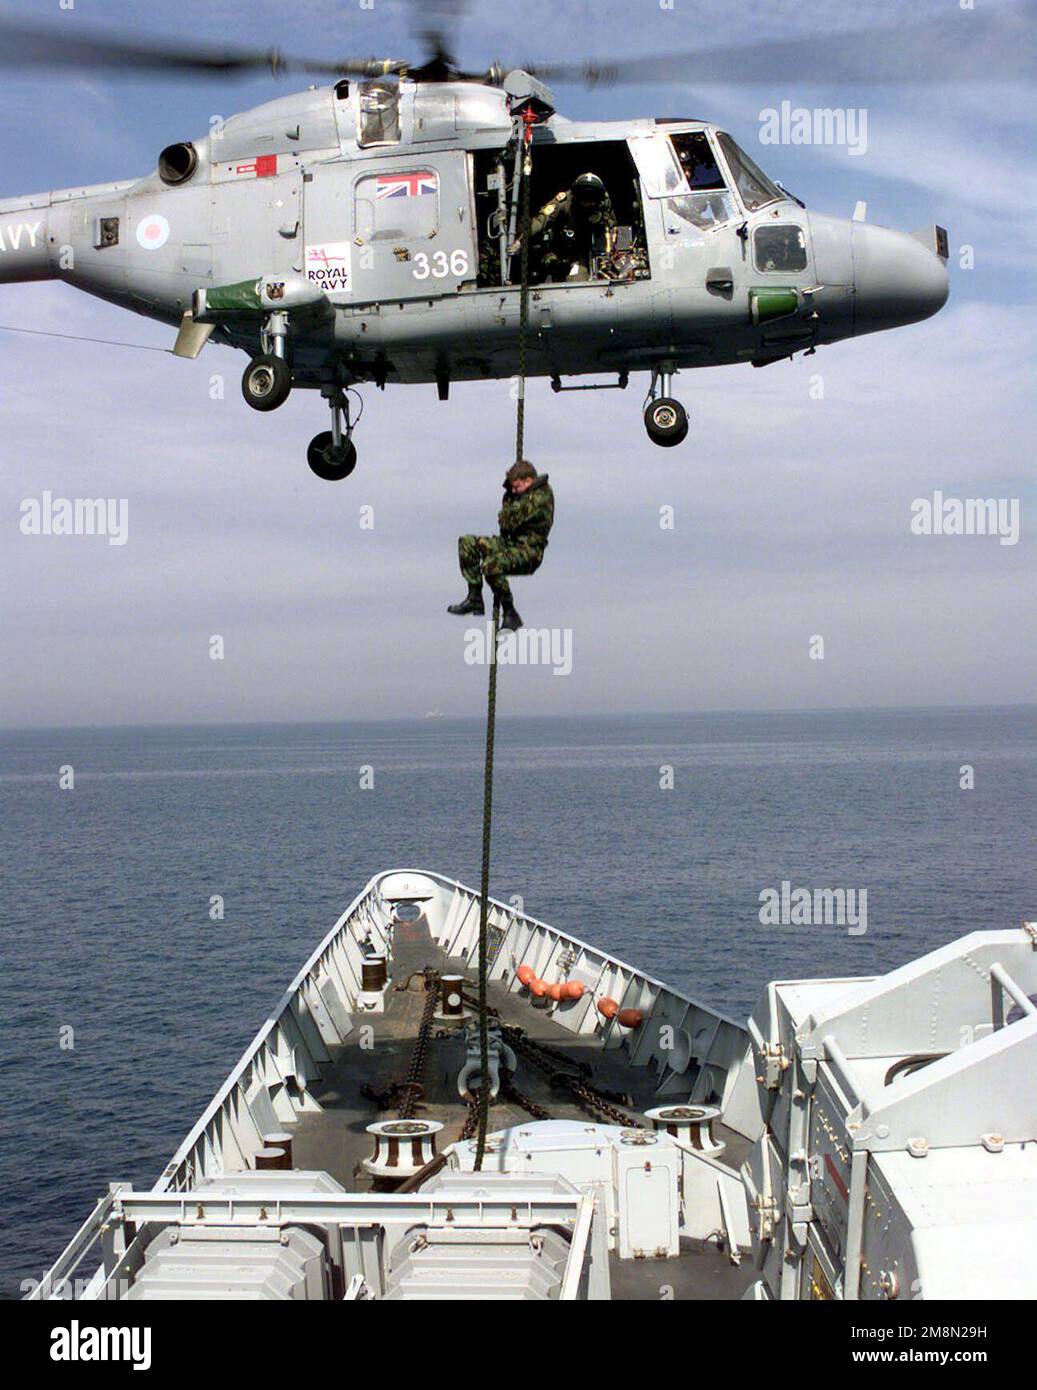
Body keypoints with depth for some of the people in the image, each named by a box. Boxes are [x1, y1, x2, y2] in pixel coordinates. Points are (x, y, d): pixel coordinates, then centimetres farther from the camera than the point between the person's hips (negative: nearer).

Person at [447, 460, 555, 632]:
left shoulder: (540, 497, -19)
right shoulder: (527, 493, 13)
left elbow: (507, 524, -21)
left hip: (530, 552, -11)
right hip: (512, 543, 11)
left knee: (491, 565, -36)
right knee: (467, 543, 5)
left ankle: (510, 616, -20)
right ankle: (475, 598, 1)